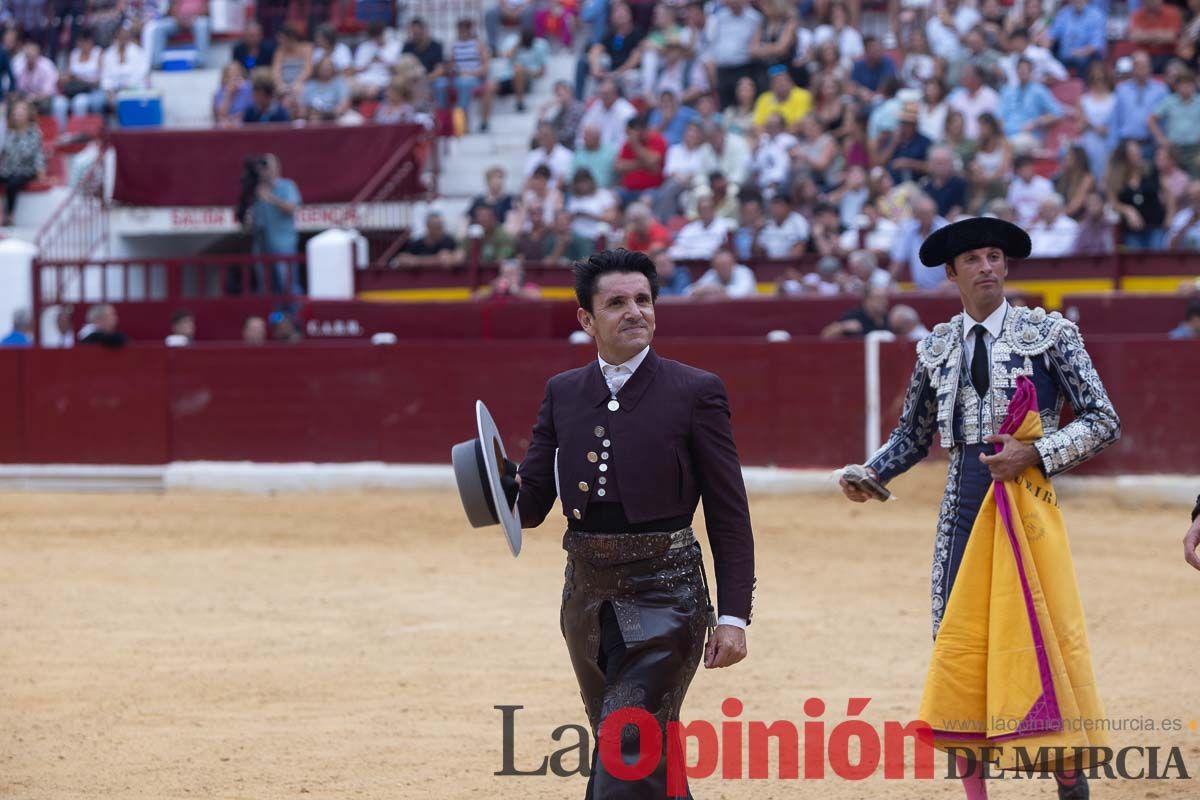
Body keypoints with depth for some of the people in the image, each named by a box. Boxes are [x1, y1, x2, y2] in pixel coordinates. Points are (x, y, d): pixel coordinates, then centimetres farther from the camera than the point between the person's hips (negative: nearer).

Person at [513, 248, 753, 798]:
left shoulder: (695, 392, -3)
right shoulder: (563, 394, 9)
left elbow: (729, 515, -4)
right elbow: (530, 504, 7)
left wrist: (733, 616, -9)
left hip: (666, 598, -5)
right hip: (588, 594, 5)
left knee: (626, 754, -14)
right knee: (649, 755, 15)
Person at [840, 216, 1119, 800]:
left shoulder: (1048, 333, -2)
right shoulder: (937, 348, 9)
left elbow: (1104, 422, -4)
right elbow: (913, 437, 17)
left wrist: (1033, 453, -15)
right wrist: (869, 474, -1)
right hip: (964, 504, 4)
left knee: (1048, 642, -4)